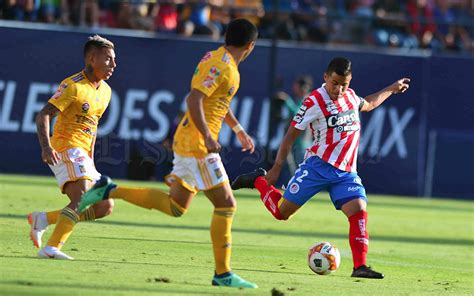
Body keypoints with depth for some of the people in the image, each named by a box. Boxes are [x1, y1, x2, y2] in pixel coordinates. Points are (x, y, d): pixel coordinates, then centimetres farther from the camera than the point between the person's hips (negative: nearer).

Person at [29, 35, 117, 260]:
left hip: (82, 155, 9)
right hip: (67, 149, -9)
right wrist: (46, 147, -31)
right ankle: (51, 248, -33)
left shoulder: (105, 91, 16)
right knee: (82, 199, -26)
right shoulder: (73, 86, -10)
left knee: (105, 206, 5)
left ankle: (42, 219, 10)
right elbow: (44, 115, -16)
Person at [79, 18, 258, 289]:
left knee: (175, 207, 15)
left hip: (186, 142, 10)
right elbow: (194, 99, -26)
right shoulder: (220, 66, -16)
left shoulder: (220, 60, 15)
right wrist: (207, 136, -32)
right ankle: (223, 274, -4)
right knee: (226, 205, -6)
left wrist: (239, 130, 36)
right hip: (197, 145, -10)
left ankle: (110, 192, 12)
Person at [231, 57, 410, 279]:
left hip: (345, 172, 4)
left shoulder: (350, 96, 9)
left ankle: (360, 266, -16)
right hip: (318, 167, -4)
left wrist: (391, 89, 38)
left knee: (359, 211, -16)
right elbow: (291, 135, -6)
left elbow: (367, 105, 35)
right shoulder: (314, 102, -11)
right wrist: (276, 168, -8)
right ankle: (259, 181, 28)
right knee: (282, 212, -1)